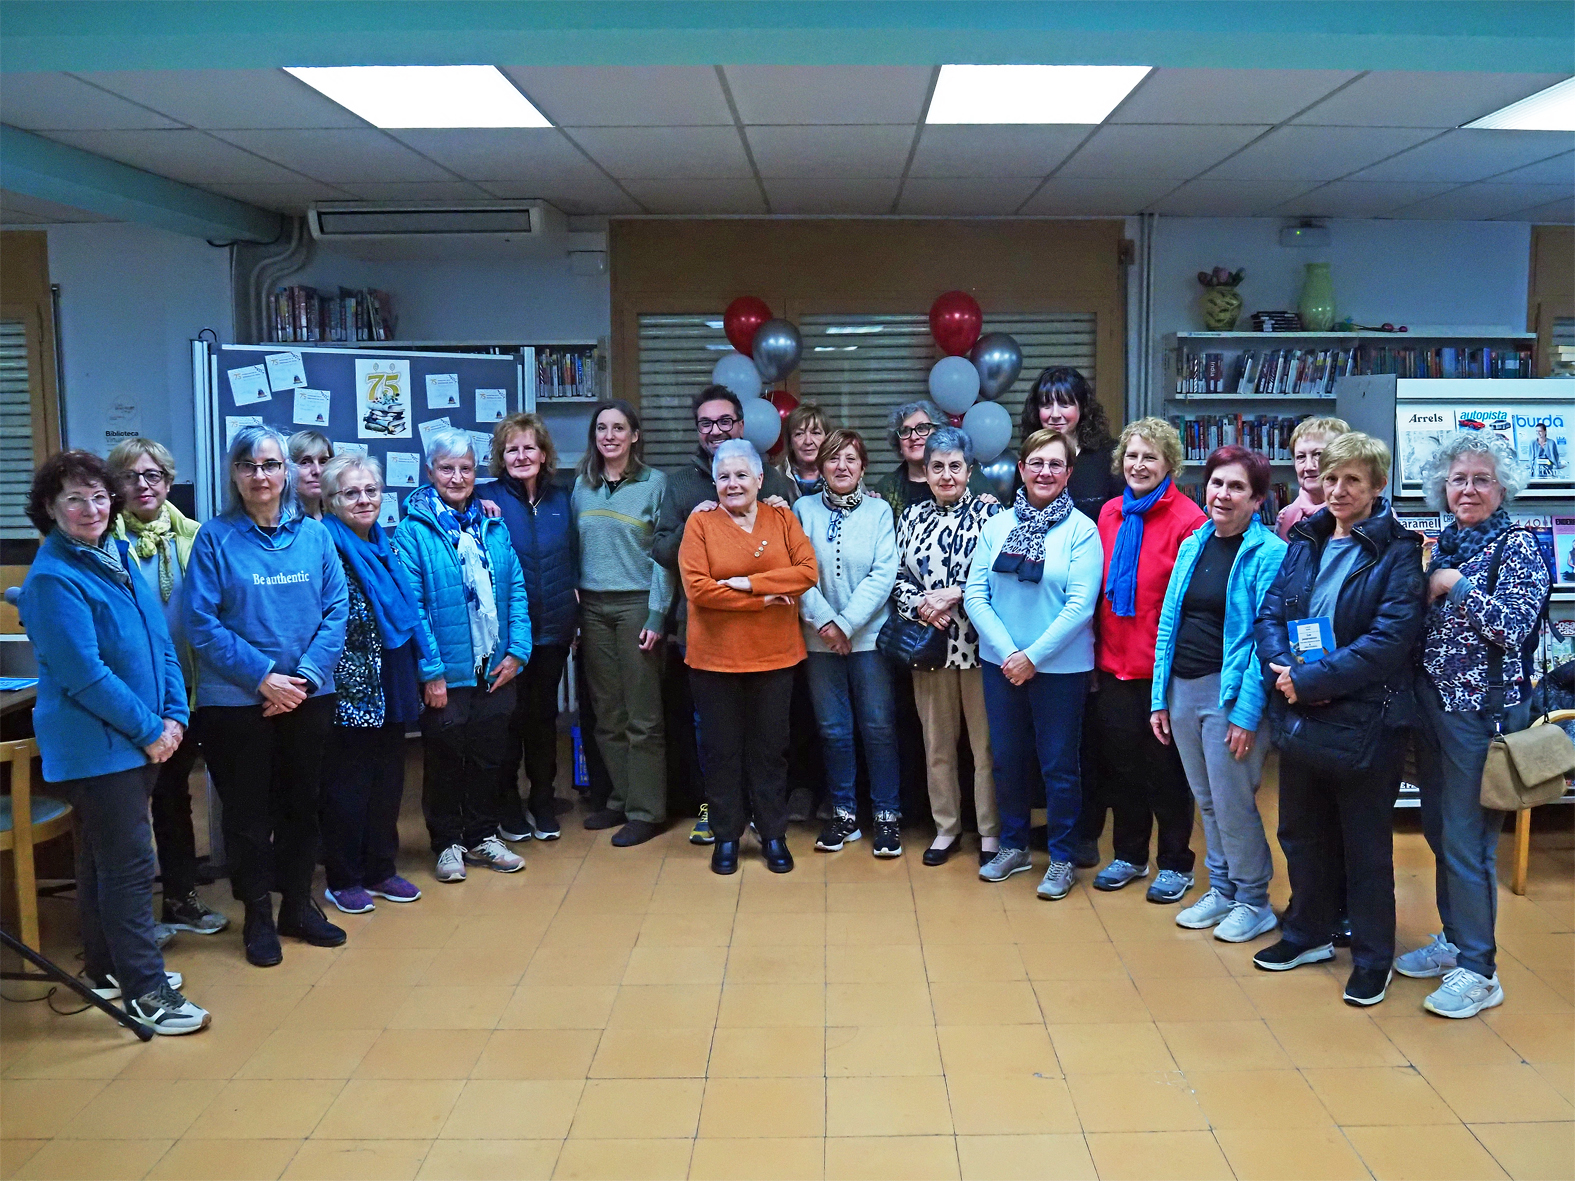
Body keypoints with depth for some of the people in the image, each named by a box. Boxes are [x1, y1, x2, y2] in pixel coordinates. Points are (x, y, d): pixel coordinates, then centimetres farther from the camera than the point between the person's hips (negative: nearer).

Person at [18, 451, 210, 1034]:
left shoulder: (119, 557, 9)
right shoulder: (52, 578, -15)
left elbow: (161, 642, 10)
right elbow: (84, 674, -20)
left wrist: (174, 716, 0)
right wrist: (148, 729, -15)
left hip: (143, 739, 8)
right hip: (95, 746, -8)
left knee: (106, 858, 19)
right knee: (128, 864, -4)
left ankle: (108, 966, 32)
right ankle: (144, 991, 4)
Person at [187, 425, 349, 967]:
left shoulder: (314, 534, 3)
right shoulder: (215, 537, -5)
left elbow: (337, 609, 0)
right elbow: (201, 621, -10)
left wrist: (306, 676, -12)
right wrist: (262, 676, -16)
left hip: (308, 696, 3)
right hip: (235, 700, -3)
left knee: (302, 803, 13)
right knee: (249, 811, 8)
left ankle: (298, 905, 30)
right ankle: (258, 916, 23)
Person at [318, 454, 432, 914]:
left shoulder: (385, 547, 13)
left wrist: (419, 670, 16)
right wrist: (348, 680, -18)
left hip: (391, 686, 7)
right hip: (350, 688, -7)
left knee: (388, 778, 13)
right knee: (348, 782, 3)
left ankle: (381, 870, 25)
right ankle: (343, 879, 15)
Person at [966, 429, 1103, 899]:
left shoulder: (1081, 529, -7)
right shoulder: (996, 525, 3)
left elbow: (1080, 604, -14)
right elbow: (975, 593, -2)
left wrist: (1034, 655, -15)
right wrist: (1007, 651, -12)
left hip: (1060, 667, -4)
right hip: (1001, 663, 4)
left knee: (1058, 764, 5)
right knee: (1007, 758, 14)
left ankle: (1062, 859, 21)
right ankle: (1013, 846, 31)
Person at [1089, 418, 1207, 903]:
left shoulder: (1187, 519, -11)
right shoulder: (1109, 514, 7)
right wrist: (1098, 651, 8)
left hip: (1163, 664, -5)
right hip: (1114, 663, 5)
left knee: (1166, 767, 8)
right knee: (1121, 763, 15)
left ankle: (1175, 864, 23)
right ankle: (1129, 855, 31)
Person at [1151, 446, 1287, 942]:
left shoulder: (1268, 553, -10)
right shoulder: (1193, 545, 9)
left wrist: (1247, 714, -18)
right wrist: (1159, 697, 8)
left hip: (1230, 692, -6)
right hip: (1183, 688, 6)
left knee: (1233, 803, 2)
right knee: (1206, 801, 15)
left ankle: (1253, 902, 21)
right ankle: (1221, 890, 31)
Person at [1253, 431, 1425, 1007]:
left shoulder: (1397, 552, -10)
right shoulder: (1305, 541, 7)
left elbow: (1390, 639, -19)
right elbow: (1270, 613, 5)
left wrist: (1312, 680, -21)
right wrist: (1283, 668, -14)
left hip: (1364, 722, -5)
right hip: (1298, 719, 6)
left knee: (1366, 848, 9)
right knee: (1302, 834, 19)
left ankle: (1373, 958, 26)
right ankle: (1308, 933, 38)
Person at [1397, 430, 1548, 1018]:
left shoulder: (1517, 546, -8)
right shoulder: (1443, 545, 10)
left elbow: (1515, 625, -20)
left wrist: (1456, 586, -17)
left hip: (1482, 711, -7)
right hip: (1432, 703, 7)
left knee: (1468, 842, -3)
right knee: (1439, 831, 16)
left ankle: (1477, 970, 9)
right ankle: (1453, 940, 31)